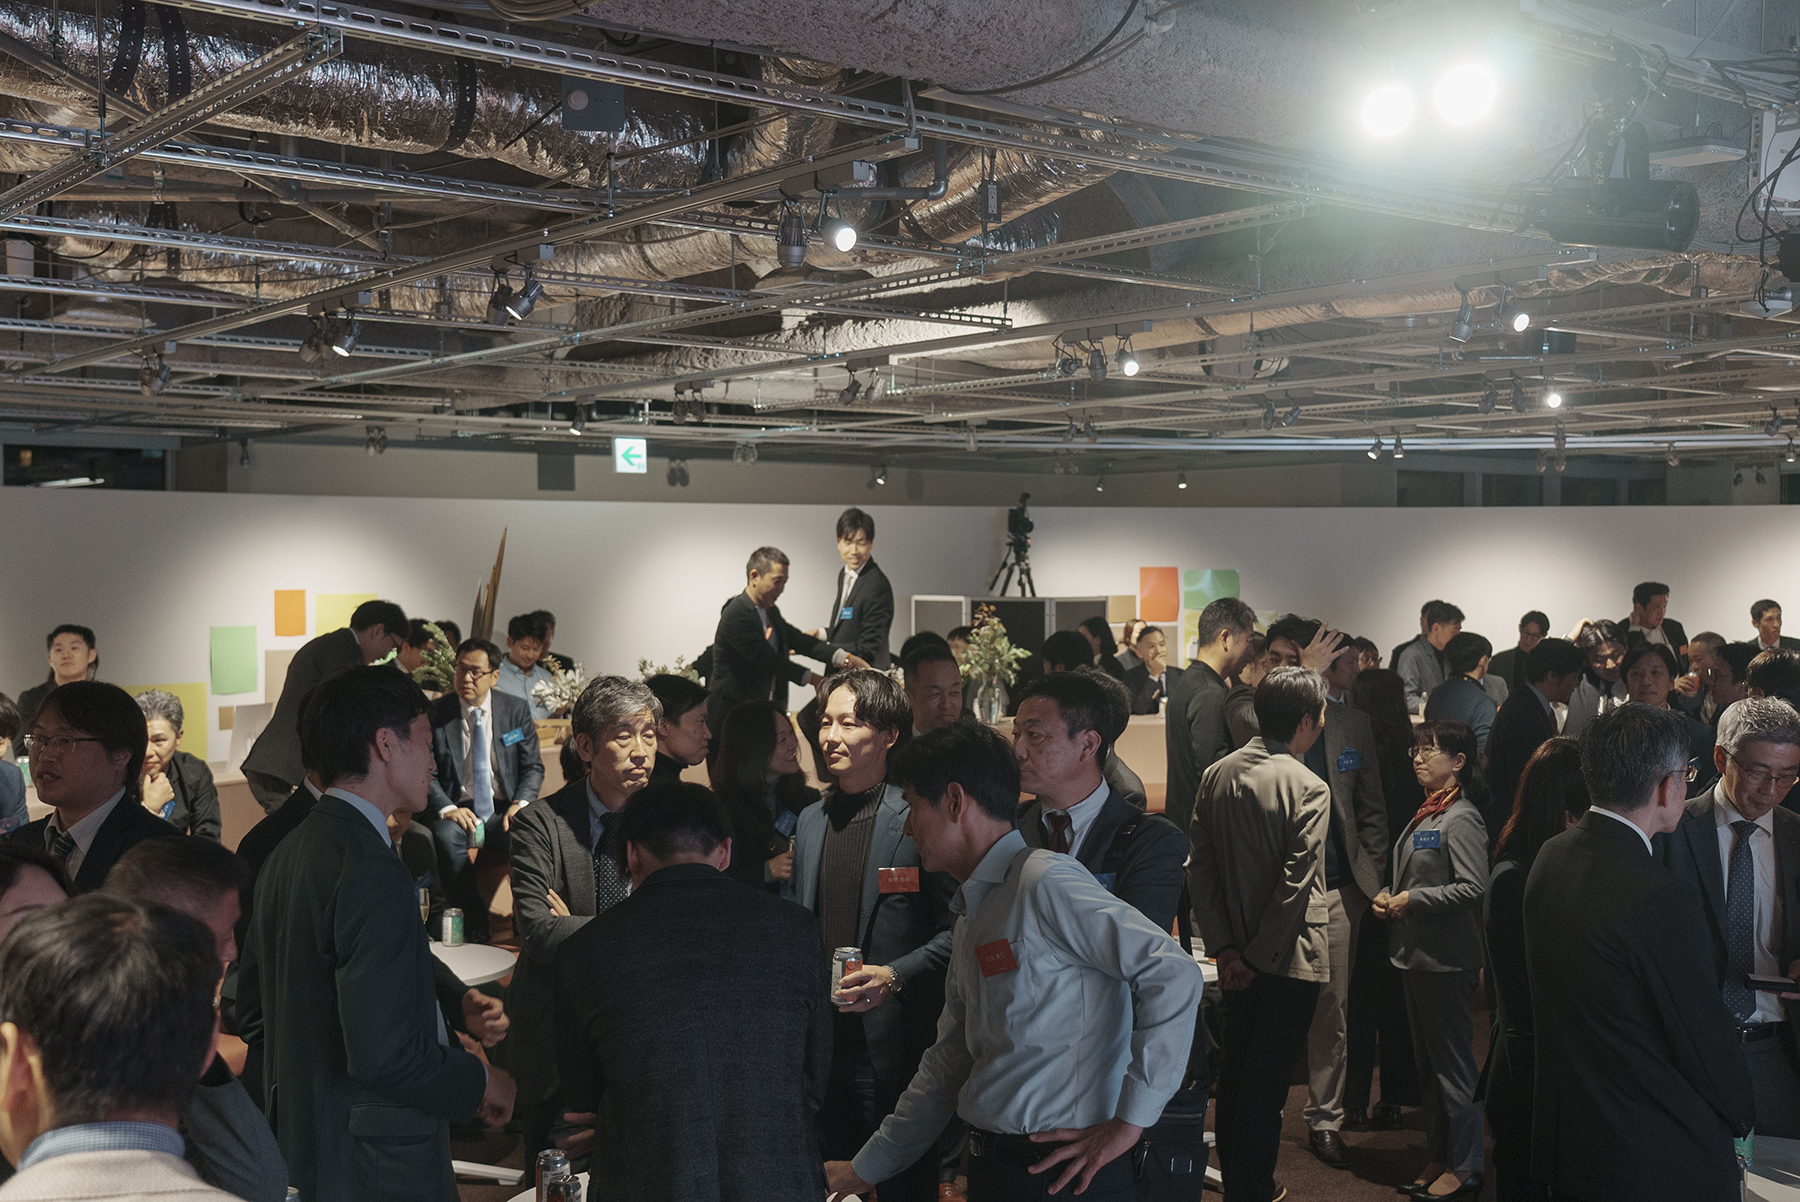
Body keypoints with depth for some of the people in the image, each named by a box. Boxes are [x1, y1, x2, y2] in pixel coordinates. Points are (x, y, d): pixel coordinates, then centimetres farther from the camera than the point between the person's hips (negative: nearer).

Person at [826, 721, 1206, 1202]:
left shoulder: (1045, 882, -14)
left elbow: (1174, 973, -23)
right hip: (990, 1163, 8)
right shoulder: (971, 917, 15)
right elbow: (947, 1064, 22)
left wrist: (1127, 1121, -19)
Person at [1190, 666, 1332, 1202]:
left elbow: (1199, 867, 0)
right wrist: (1258, 957, -12)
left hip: (1235, 957, 6)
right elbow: (1295, 885, -20)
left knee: (1234, 1071, 16)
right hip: (1291, 957, -6)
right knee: (1267, 1079, 2)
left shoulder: (1216, 775, 2)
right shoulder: (1308, 788, -16)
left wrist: (1224, 946, -1)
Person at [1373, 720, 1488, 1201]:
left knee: (1452, 1062, -1)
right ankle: (1437, 1157, 26)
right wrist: (1389, 896, 6)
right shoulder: (1427, 814, 13)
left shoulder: (1461, 819, -15)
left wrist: (1413, 901, -18)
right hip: (1415, 954, 10)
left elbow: (1473, 887, -24)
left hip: (1447, 959, -10)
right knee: (1428, 1063, 16)